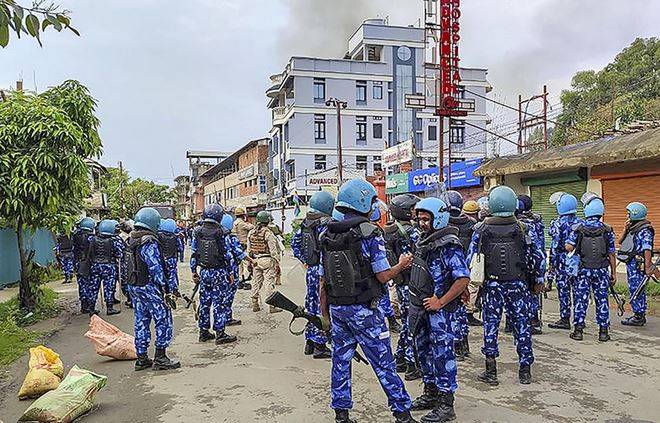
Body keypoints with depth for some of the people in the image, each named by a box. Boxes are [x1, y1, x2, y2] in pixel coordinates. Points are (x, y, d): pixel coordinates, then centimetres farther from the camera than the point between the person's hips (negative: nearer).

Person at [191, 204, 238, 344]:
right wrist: (231, 273, -2)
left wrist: (194, 271, 15)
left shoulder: (197, 233, 2)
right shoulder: (221, 233, -12)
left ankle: (203, 332, 22)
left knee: (204, 302, 14)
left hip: (204, 272, 5)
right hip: (220, 273, -5)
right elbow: (228, 255, -10)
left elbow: (194, 254, 6)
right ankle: (220, 333, 4)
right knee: (220, 303, 1)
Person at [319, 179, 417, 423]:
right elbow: (383, 276, -13)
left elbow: (323, 279, 8)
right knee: (383, 362, 5)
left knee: (340, 360, 14)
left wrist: (325, 311, 16)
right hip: (363, 310, -5)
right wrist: (401, 265, 6)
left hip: (336, 309, 6)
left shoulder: (327, 236, 5)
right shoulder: (369, 233, -14)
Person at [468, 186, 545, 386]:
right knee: (522, 324, 10)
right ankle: (525, 370, 18)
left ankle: (491, 371, 10)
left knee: (490, 325, 7)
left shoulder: (481, 229, -4)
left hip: (492, 284, 0)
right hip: (518, 284, 0)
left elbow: (471, 258, -2)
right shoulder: (524, 229, -4)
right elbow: (538, 256, -1)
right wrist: (538, 280, 11)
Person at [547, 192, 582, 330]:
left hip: (563, 262, -6)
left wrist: (551, 263, -5)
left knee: (563, 290, 1)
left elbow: (555, 245, -12)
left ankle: (565, 319, 5)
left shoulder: (558, 224, -11)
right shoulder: (581, 222, 7)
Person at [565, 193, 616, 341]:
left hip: (583, 271, -1)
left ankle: (578, 330, 7)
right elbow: (611, 254, 0)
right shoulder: (607, 230, -3)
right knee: (602, 300, 8)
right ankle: (603, 331, 13)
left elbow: (568, 248, -15)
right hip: (602, 271, 1)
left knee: (580, 300, 5)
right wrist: (613, 273, 6)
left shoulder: (578, 229, -8)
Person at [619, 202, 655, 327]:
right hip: (631, 263, 9)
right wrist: (626, 229, 4)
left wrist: (647, 267, -24)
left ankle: (639, 317, 1)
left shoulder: (645, 230, -14)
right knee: (636, 290, 14)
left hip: (638, 264, -9)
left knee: (636, 290, -6)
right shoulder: (633, 227, 14)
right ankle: (640, 315, 22)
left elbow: (647, 249, -20)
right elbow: (621, 241, 19)